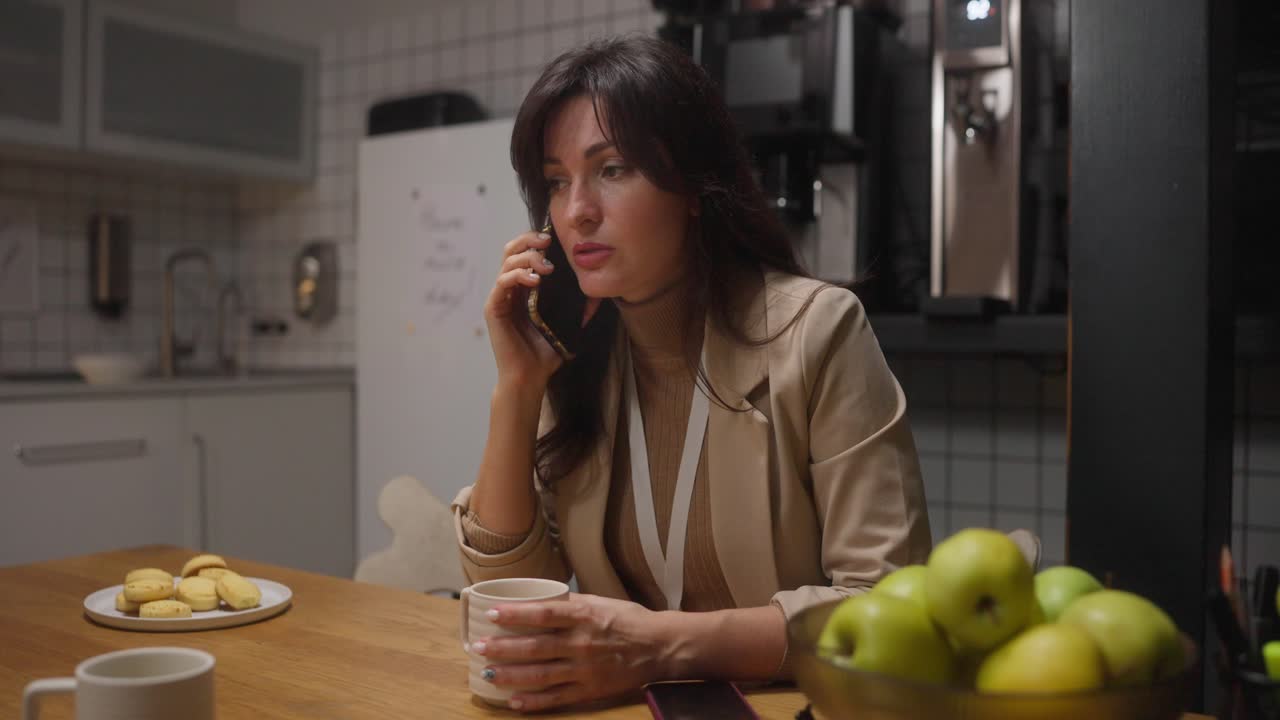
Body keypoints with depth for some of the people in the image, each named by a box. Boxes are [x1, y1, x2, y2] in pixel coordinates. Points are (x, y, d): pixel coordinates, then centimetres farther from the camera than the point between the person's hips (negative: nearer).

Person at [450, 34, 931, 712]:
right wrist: (516, 388, -12)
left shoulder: (815, 332, -13)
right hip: (624, 702, 4)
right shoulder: (576, 349, 0)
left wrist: (666, 643, -26)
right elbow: (505, 590, -1)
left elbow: (888, 606, -15)